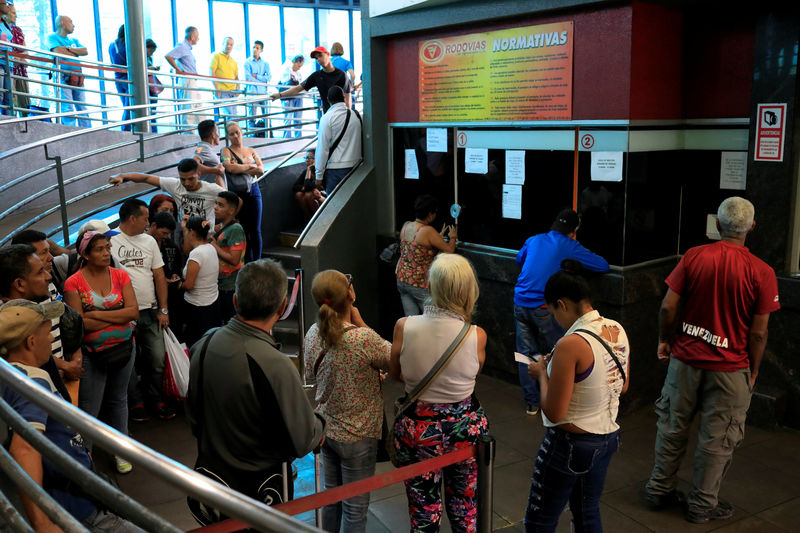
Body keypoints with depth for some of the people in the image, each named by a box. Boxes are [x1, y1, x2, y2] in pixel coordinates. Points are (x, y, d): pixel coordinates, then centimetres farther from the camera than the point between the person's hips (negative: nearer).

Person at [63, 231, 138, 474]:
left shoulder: (120, 276, -1)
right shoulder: (74, 283, -10)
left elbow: (134, 311, -11)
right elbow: (79, 323, -18)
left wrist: (97, 315, -18)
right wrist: (119, 317, -15)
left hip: (123, 349, 3)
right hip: (91, 354, -3)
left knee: (118, 400, 19)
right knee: (89, 410, 2)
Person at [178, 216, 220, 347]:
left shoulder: (196, 254, -20)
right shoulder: (211, 248, 4)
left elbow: (189, 285, -19)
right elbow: (187, 250, 25)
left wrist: (179, 285, 2)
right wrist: (184, 228, 25)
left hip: (197, 308, -8)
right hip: (213, 303, 8)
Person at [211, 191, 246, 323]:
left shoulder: (235, 229, -20)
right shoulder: (221, 226, 9)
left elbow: (234, 259, -26)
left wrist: (214, 246, -18)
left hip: (231, 286, -9)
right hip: (221, 283, 9)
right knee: (223, 319, 20)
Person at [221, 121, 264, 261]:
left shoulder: (251, 151, 14)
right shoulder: (226, 151, 3)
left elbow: (261, 170, 0)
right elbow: (229, 168, -17)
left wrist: (240, 169, -8)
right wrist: (249, 166, -6)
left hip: (254, 190, 3)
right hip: (238, 193, -3)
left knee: (256, 229, 0)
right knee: (244, 230, 0)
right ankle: (248, 262, 7)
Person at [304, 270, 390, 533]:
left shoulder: (314, 333, -7)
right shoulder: (363, 338, -29)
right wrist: (360, 323, -13)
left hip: (326, 429, 6)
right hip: (357, 436, -6)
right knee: (355, 507, 11)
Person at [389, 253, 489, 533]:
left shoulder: (404, 327, -18)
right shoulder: (477, 335, -19)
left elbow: (396, 373, -1)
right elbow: (473, 373, 0)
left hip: (418, 428, 0)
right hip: (467, 426, 1)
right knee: (465, 509, 23)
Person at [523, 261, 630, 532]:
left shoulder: (571, 345, -27)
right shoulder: (617, 330, -3)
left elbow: (554, 412, -23)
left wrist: (542, 373, -7)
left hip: (570, 444, -8)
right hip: (609, 438, 8)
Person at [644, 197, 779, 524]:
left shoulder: (694, 256, -7)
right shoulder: (761, 273, -12)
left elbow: (668, 306, -6)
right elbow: (758, 333, -9)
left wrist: (664, 340, 10)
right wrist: (752, 372, 5)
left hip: (685, 359, 2)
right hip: (729, 368, -2)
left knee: (673, 426, 16)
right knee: (717, 438, 11)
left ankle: (659, 490, 30)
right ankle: (702, 505, 24)